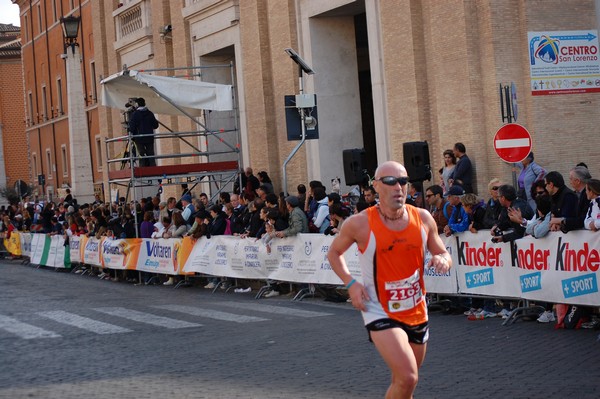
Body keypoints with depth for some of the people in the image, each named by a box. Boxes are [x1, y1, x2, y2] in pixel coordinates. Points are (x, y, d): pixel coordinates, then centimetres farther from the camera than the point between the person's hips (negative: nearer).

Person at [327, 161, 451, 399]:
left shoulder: (423, 218, -3)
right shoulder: (360, 223, -13)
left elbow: (443, 254, 10)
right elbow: (334, 253, 4)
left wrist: (444, 261, -14)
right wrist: (350, 283, -11)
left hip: (417, 312, 5)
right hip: (380, 313, -5)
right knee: (407, 378, -22)